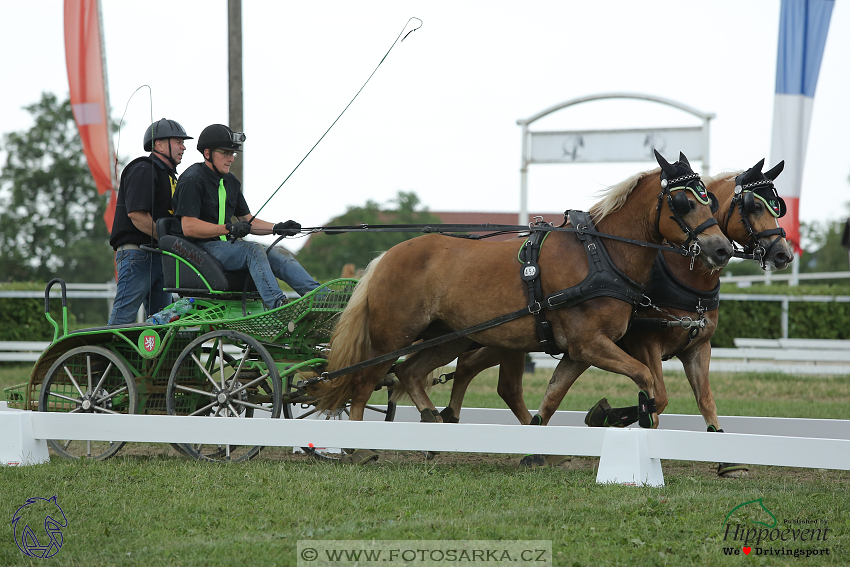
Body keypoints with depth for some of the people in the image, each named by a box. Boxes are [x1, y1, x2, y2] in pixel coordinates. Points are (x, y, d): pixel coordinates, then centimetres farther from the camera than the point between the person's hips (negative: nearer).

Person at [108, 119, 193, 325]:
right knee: (124, 315, -12)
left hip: (159, 255, 10)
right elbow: (136, 214, -19)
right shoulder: (143, 170, -9)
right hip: (137, 253, -10)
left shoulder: (168, 175, 23)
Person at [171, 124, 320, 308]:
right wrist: (229, 229, -26)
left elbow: (247, 220, 21)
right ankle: (276, 304, -44)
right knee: (253, 249, -30)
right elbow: (188, 227, -19)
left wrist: (278, 228, 3)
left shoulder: (230, 181, 18)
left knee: (277, 254, -12)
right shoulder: (192, 180, -10)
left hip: (225, 245, 8)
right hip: (200, 248, -8)